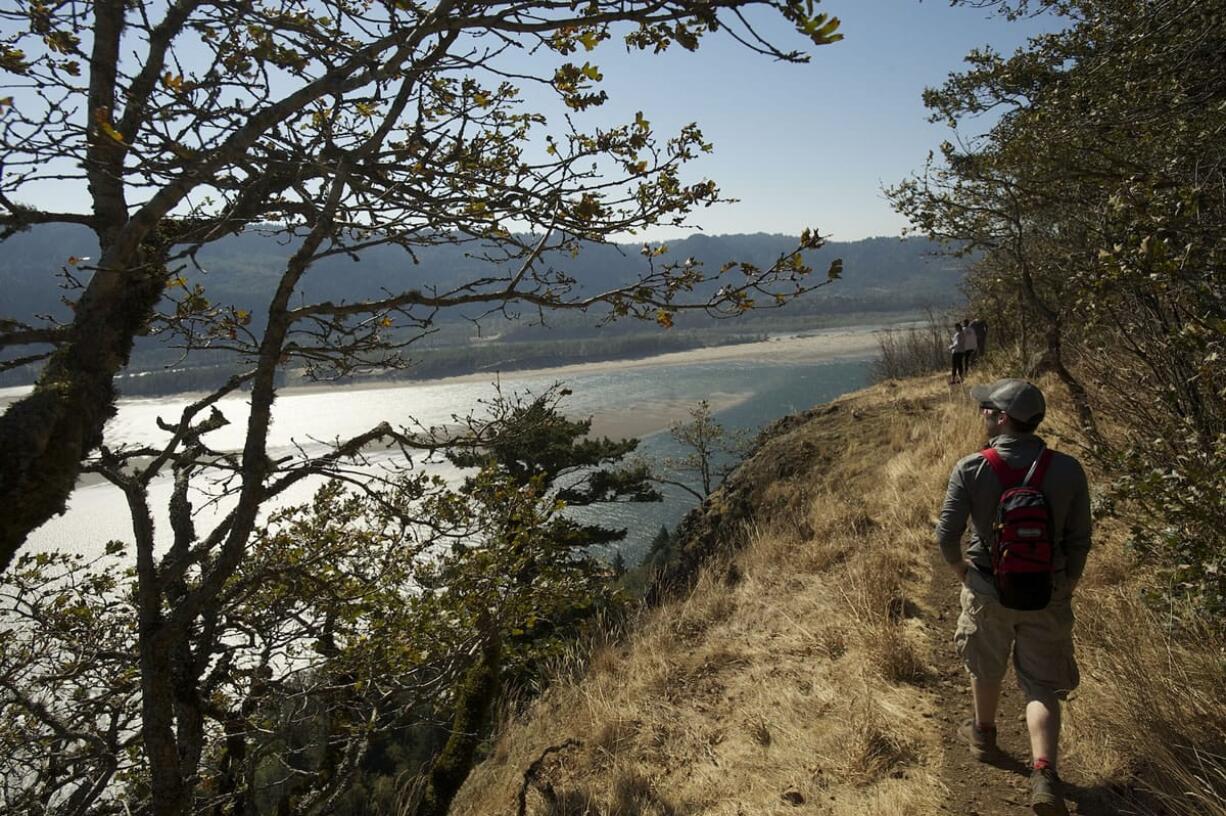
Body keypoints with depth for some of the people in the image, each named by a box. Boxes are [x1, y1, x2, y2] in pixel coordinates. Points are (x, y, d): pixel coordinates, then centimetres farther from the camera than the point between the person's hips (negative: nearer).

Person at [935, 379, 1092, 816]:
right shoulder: (1068, 469, -12)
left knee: (986, 667, 24)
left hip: (987, 588, -1)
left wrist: (960, 569, 5)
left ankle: (983, 733, 46)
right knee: (1042, 686, 13)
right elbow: (1079, 540, -4)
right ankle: (1044, 773, -1)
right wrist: (1068, 585, 13)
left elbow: (946, 536, -16)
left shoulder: (971, 469, -17)